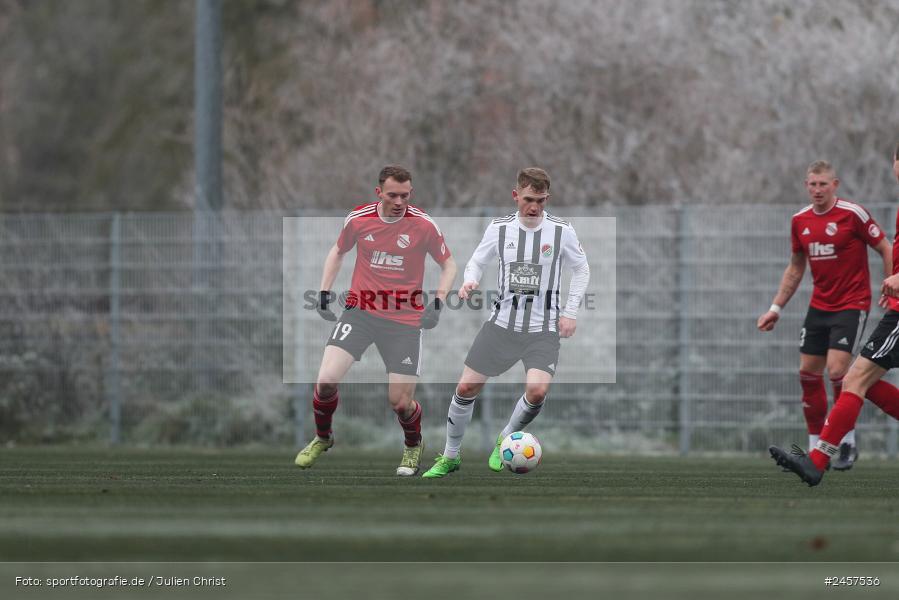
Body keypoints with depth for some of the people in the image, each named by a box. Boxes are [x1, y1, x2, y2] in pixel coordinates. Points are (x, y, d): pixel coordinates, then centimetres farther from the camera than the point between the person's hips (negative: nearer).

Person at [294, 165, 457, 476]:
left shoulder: (423, 225, -8)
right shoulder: (358, 219, -3)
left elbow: (448, 264, 5)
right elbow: (338, 252, 17)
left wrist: (437, 303, -8)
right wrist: (325, 292, 9)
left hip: (404, 320, -1)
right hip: (360, 310, 1)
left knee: (401, 403, -4)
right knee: (326, 380, -16)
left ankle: (414, 446, 32)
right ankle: (322, 438, 14)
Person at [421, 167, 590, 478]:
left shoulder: (561, 231, -6)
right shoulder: (499, 228, -2)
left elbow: (582, 269, 8)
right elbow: (477, 261, 12)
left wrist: (570, 312, 1)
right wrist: (470, 280, -11)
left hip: (543, 328, -2)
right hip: (503, 322, 2)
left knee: (537, 391, -23)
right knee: (466, 387, -1)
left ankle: (505, 441, 7)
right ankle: (450, 456, 19)